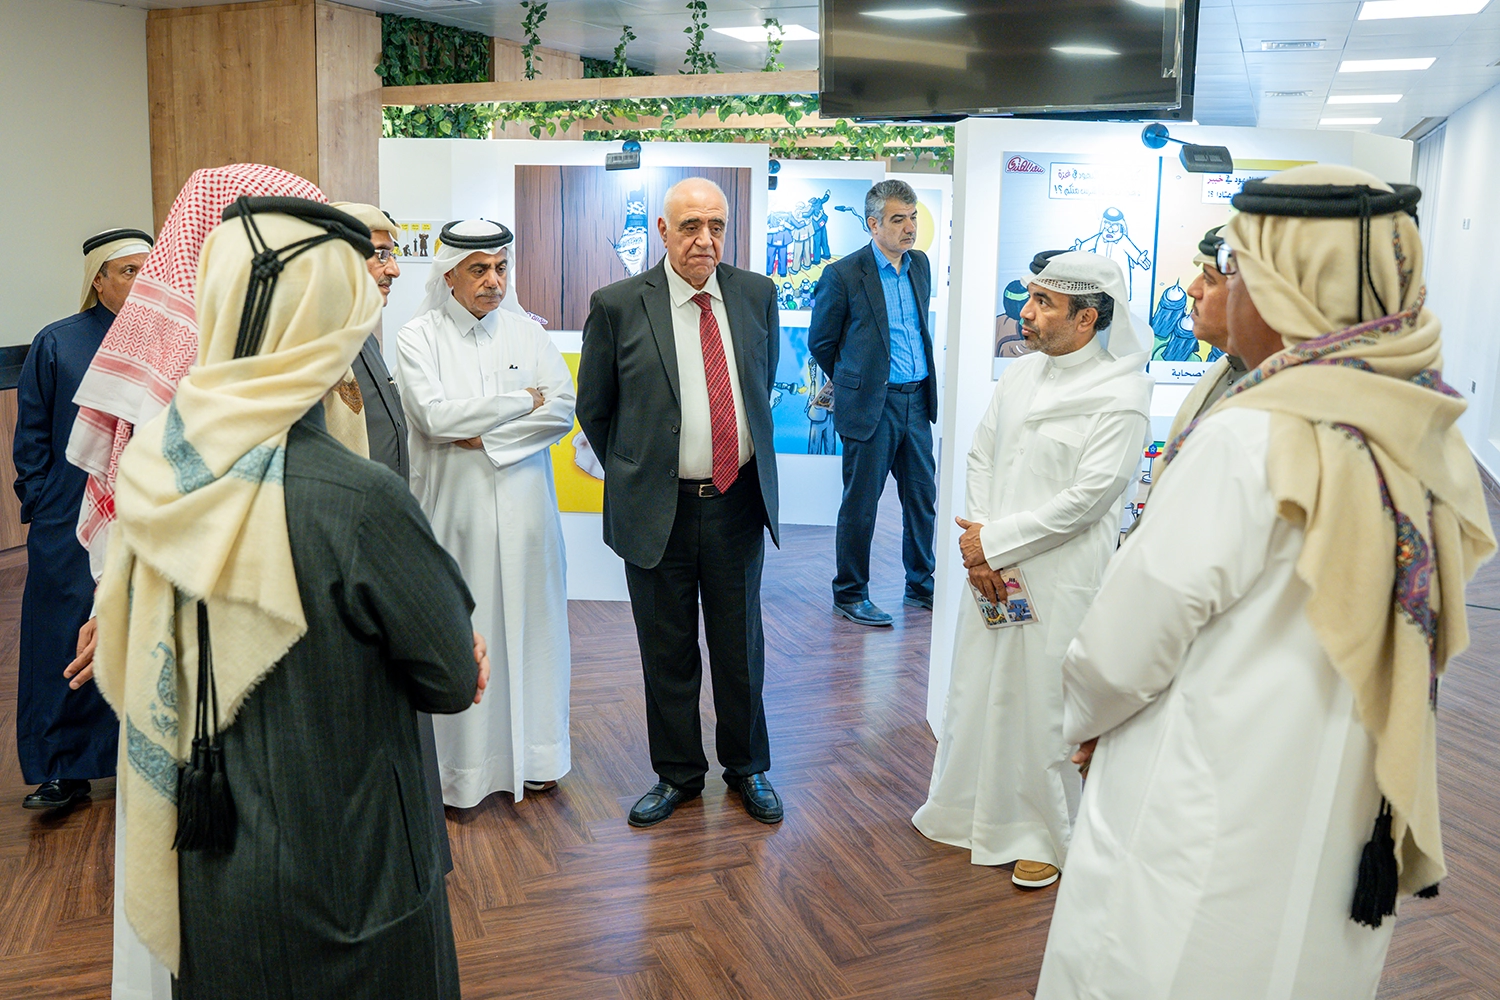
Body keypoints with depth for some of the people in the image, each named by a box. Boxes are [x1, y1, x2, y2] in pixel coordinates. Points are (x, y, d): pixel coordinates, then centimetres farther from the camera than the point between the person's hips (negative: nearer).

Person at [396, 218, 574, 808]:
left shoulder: (527, 333, 8)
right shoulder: (419, 338, -1)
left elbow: (563, 410, -2)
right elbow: (434, 416, -15)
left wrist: (486, 435, -11)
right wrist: (522, 401, -7)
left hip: (523, 508, 3)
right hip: (455, 509, -3)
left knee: (528, 621, 9)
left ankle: (531, 752, 24)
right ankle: (461, 768, 12)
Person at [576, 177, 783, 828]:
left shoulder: (756, 295, 2)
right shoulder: (617, 305, -7)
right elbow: (593, 408, 4)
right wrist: (633, 476, 8)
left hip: (738, 501, 2)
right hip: (656, 508, -2)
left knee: (741, 646, 14)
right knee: (667, 652, 11)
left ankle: (748, 767, 33)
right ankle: (677, 773, 30)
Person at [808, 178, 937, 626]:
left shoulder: (920, 264, 9)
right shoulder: (844, 274, -10)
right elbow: (820, 341, 0)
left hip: (917, 401, 6)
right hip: (871, 405, -6)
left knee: (923, 497, 12)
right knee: (860, 503, 2)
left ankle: (921, 586, 28)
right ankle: (850, 594, 17)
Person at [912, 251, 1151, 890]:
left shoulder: (1120, 395, -13)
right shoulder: (1020, 373, 9)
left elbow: (1088, 496, -17)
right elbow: (981, 455, 11)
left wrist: (994, 541, -14)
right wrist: (978, 539, -4)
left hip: (1060, 579, -6)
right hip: (991, 569, 6)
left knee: (1043, 702, 3)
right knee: (978, 688, 16)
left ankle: (1046, 835, 24)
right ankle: (970, 810, 36)